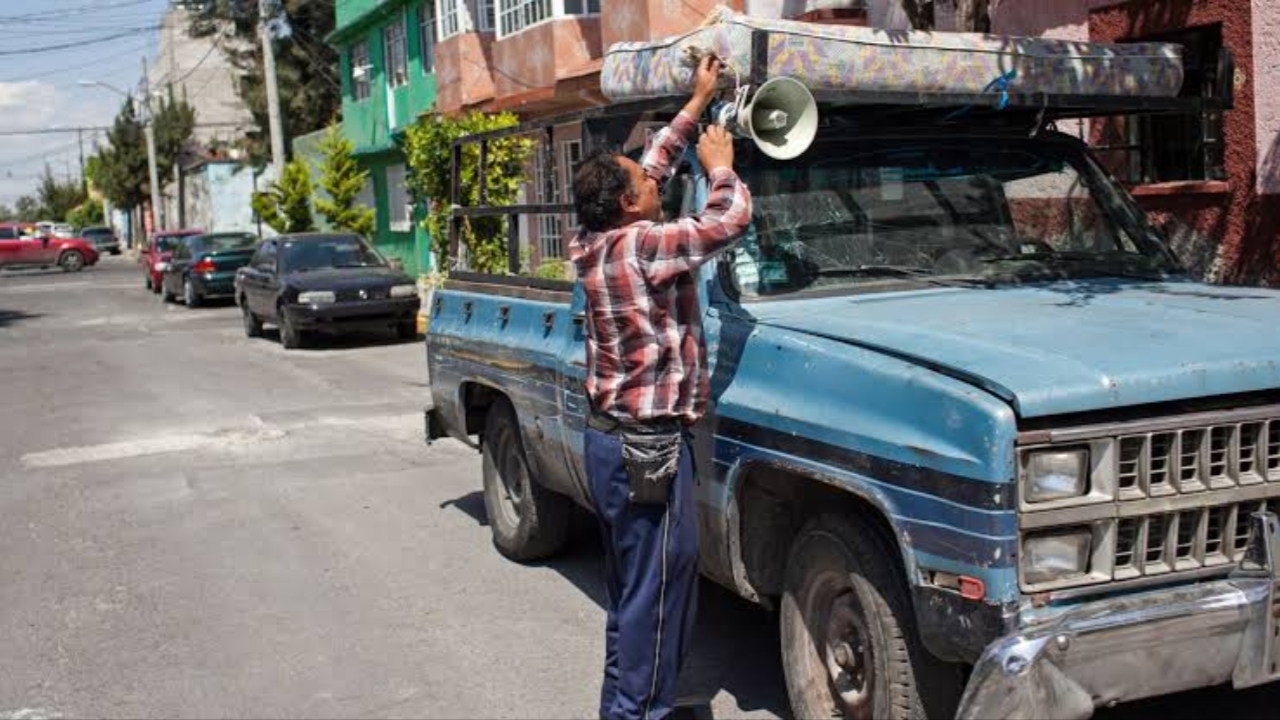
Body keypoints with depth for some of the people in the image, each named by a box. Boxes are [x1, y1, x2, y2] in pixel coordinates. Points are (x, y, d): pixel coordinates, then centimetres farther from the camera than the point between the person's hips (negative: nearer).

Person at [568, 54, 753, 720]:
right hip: (646, 447, -10)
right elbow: (731, 219, -16)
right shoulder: (642, 245, -19)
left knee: (631, 585, 19)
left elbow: (653, 165, 17)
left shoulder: (596, 241, 6)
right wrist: (719, 164, 3)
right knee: (658, 587, 0)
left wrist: (698, 102, 19)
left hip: (606, 438, 10)